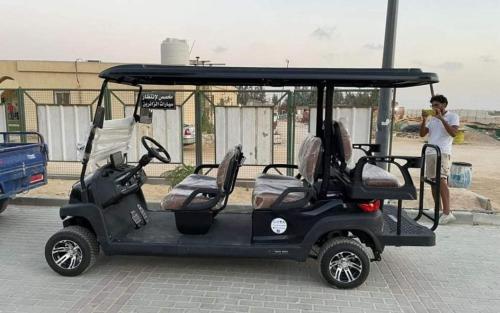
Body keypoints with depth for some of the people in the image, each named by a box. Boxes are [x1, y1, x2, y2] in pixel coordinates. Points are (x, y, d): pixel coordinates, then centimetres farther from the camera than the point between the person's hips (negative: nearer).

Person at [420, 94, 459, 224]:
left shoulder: (452, 116, 3)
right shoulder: (431, 118, 19)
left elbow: (453, 133, -13)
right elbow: (422, 134, 12)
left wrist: (441, 118, -15)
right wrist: (424, 120, -1)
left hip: (443, 153, -6)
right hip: (430, 152, 6)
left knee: (441, 180, -17)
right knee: (433, 181, 5)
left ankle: (447, 213, -20)